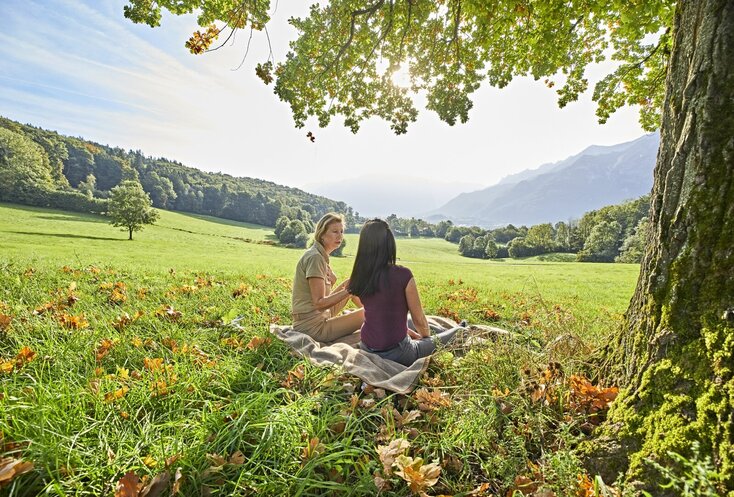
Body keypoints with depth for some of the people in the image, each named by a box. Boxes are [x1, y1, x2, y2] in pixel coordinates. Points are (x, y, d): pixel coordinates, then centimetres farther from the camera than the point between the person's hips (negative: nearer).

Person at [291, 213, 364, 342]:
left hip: (320, 316, 10)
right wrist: (348, 290, -26)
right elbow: (319, 303, -23)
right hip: (313, 327, -10)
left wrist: (346, 285, -5)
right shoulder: (315, 257, -19)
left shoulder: (321, 256, 9)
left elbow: (323, 296, 8)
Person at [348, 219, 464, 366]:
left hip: (367, 348, 6)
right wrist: (427, 337, 13)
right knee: (459, 332, 11)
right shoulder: (403, 275, -21)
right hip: (395, 352, -6)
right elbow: (419, 320, -9)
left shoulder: (359, 278, -4)